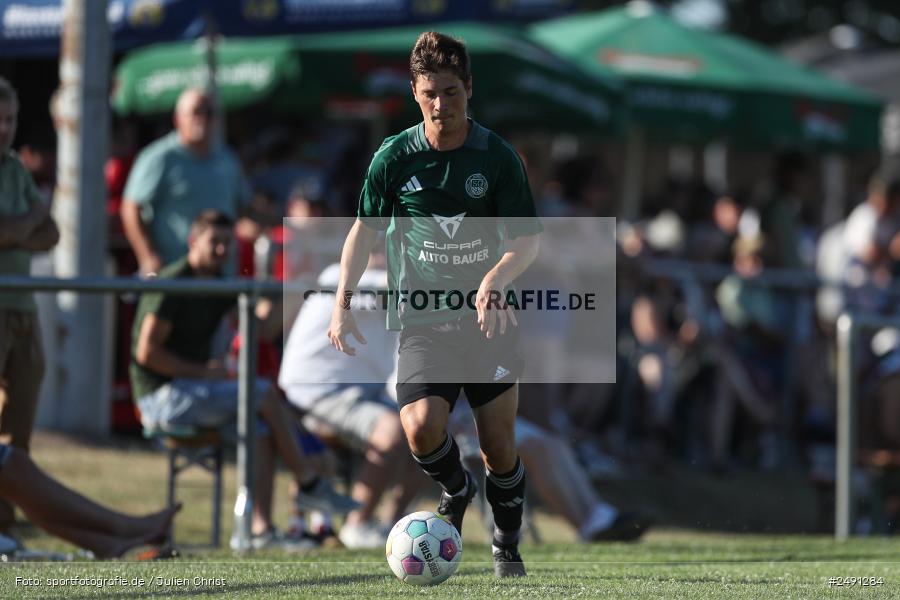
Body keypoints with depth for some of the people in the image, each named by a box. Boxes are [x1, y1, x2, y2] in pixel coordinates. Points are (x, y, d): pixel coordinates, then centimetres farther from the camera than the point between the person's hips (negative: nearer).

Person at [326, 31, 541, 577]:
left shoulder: (498, 156, -4)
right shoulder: (395, 157, -2)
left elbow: (527, 240, -2)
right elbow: (365, 229, 9)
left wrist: (497, 278, -22)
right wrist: (343, 302, -1)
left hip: (488, 318, 0)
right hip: (422, 321, 0)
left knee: (499, 447, 0)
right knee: (421, 427, -22)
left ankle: (508, 544, 25)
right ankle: (456, 489, 11)